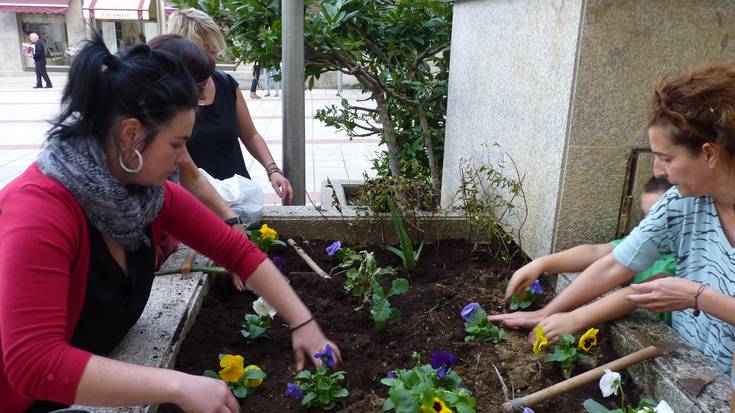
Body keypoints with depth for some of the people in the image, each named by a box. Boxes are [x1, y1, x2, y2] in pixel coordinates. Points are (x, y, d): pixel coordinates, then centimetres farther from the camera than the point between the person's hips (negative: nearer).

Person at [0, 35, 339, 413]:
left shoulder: (151, 192, -8)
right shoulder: (39, 210, -30)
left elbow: (237, 251, -4)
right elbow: (33, 364, -34)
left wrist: (302, 323, -9)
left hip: (91, 380, 6)